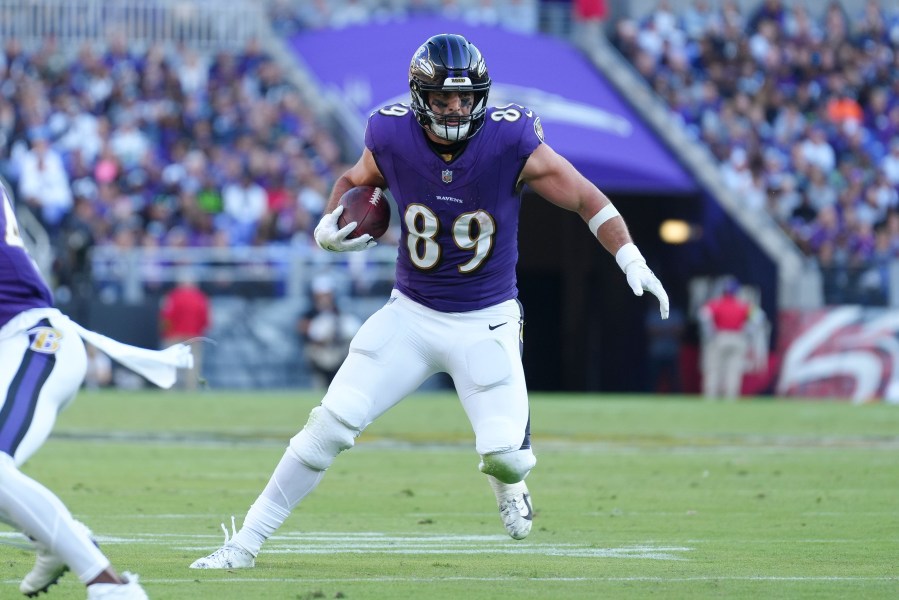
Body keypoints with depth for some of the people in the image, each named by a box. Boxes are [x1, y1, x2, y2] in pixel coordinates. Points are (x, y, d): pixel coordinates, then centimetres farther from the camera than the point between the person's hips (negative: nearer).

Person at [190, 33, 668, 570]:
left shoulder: (511, 143, -19)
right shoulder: (392, 138, -12)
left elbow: (586, 199, -10)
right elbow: (354, 181, 11)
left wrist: (632, 261, -20)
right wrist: (329, 228, -9)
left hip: (487, 324, -2)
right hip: (411, 316, 2)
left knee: (504, 455, -12)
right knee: (331, 425, -8)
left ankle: (507, 480, 29)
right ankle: (246, 542, 2)